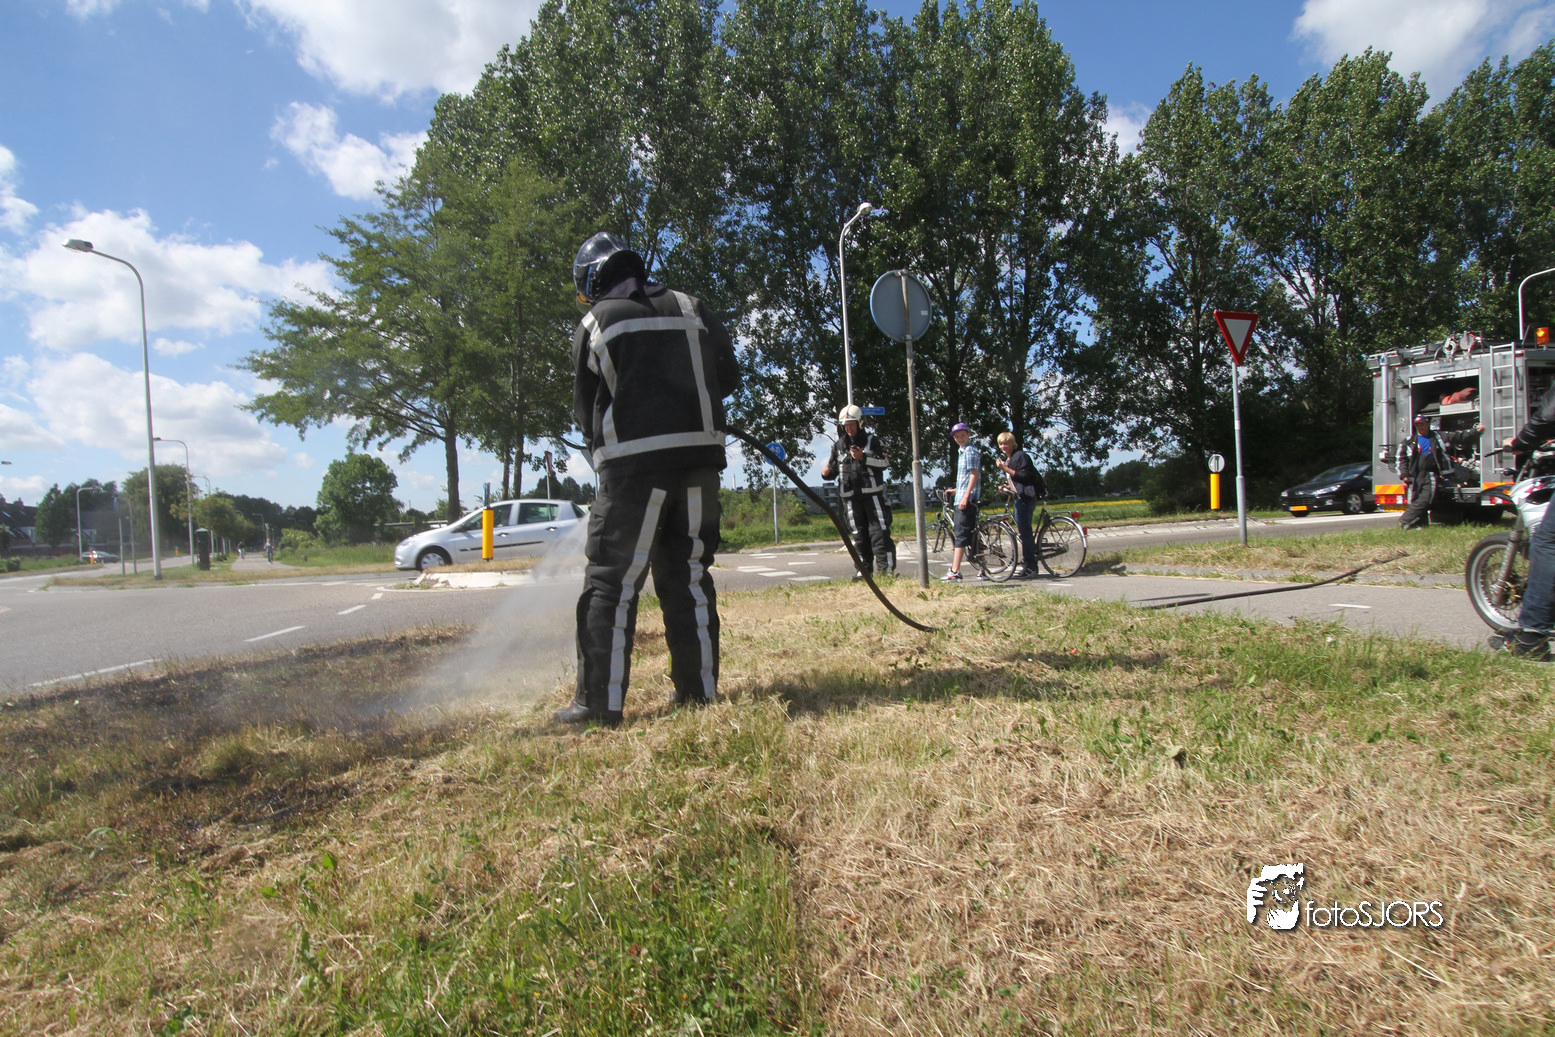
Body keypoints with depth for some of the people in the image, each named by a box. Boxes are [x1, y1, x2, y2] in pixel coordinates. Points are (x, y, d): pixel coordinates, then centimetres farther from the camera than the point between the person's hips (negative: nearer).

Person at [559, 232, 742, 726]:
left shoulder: (594, 324, 6)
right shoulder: (692, 309, 14)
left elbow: (586, 408, 8)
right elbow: (729, 377, 15)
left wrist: (603, 458, 22)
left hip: (633, 464, -4)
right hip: (700, 459, 4)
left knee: (612, 582, 1)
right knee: (689, 577, 11)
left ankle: (600, 702, 1)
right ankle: (700, 690, 15)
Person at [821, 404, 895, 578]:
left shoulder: (871, 440, 5)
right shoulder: (838, 445, 13)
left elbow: (883, 463, -3)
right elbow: (833, 469, 17)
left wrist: (863, 458, -16)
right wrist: (826, 473, -6)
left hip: (872, 493, -3)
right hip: (850, 497, 3)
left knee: (879, 530, -7)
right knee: (859, 534, 5)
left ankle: (886, 565, -5)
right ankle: (865, 567, 10)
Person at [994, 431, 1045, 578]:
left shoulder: (1021, 456, -10)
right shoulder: (1007, 459, 20)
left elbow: (1025, 476, -20)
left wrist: (1006, 469, -20)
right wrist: (1010, 487, 10)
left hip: (1026, 497, -10)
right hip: (1019, 497, 10)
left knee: (1025, 530, -12)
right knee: (1023, 531, 11)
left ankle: (1029, 567, -12)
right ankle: (1027, 564, 16)